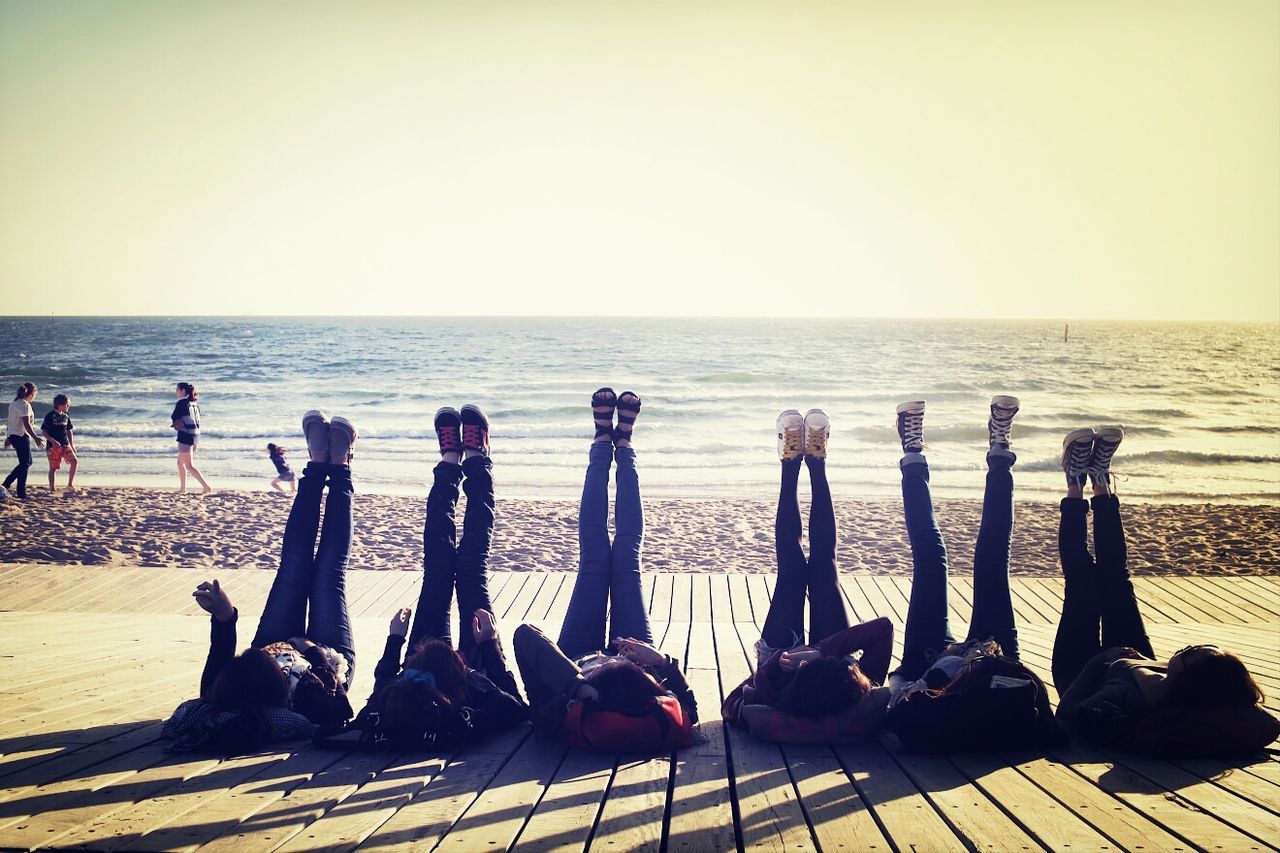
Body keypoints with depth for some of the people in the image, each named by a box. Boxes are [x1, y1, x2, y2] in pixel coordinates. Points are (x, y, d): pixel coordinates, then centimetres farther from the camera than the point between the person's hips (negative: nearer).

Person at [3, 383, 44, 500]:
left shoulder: (14, 403, 14)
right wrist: (35, 438, -25)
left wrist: (8, 437, 25)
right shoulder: (24, 404, -15)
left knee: (27, 462, 18)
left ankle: (6, 484, 17)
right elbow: (26, 424, -23)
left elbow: (12, 422, 20)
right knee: (25, 464, -3)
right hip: (21, 436, -10)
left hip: (14, 436, 10)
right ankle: (21, 494, 0)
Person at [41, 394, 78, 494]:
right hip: (53, 446, -5)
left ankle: (70, 485, 0)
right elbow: (43, 431, -8)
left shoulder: (66, 417, 10)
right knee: (53, 468, 0)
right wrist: (53, 441, -19)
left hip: (65, 445, 5)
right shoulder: (49, 416, -7)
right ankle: (52, 489, 9)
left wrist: (72, 445, 12)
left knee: (74, 461, -10)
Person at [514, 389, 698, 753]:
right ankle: (623, 446, 31)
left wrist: (574, 681, -54)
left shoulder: (568, 721, -47)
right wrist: (665, 663, -38)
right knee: (626, 556, 6)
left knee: (594, 556, 5)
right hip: (641, 660, 1)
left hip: (578, 661, -1)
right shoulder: (668, 725, -44)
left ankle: (603, 443, 29)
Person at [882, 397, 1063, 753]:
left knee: (929, 556, 6)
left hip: (928, 661, -1)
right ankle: (999, 457, 29)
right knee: (992, 559, 5)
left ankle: (914, 459, 30)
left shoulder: (919, 715, -49)